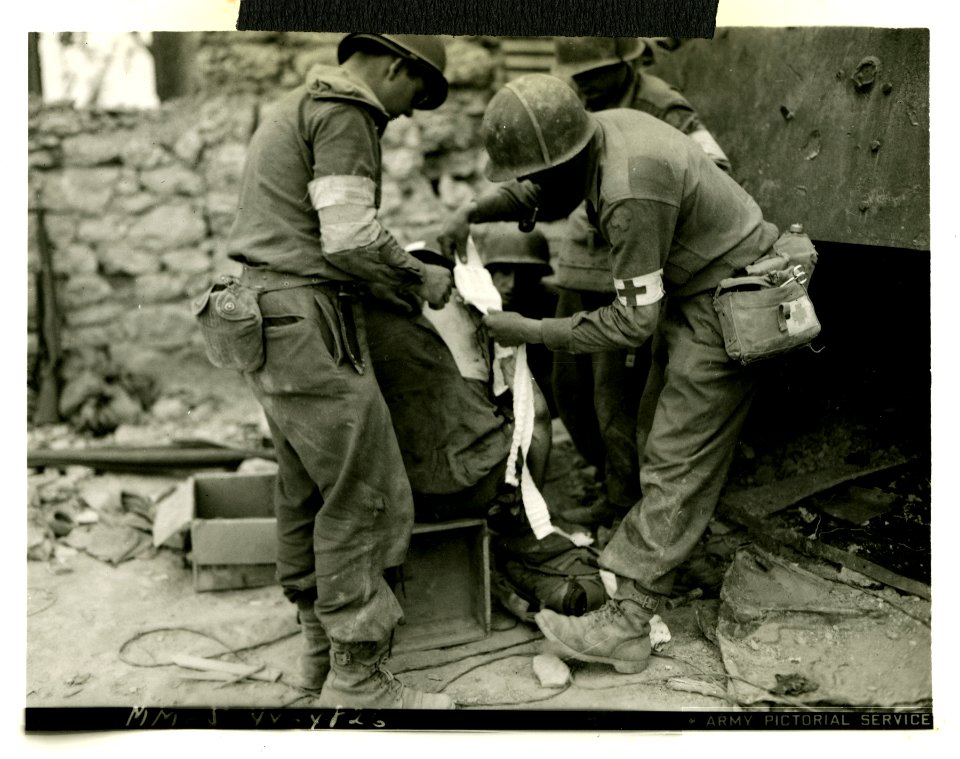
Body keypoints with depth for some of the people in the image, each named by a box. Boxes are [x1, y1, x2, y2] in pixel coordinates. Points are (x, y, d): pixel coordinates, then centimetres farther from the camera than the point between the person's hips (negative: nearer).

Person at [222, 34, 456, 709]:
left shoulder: (297, 107, 22)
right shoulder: (345, 113, -10)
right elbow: (351, 238, -20)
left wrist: (402, 267, 17)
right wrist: (421, 276, -4)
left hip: (264, 313, 11)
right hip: (310, 323, -11)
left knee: (306, 491, 15)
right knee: (363, 496, -5)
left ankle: (322, 646, 26)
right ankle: (357, 678, 2)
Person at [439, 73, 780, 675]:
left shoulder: (631, 194, -32)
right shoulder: (599, 130, -4)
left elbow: (634, 320, -26)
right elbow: (542, 194, 16)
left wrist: (530, 331, -21)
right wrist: (472, 211, -1)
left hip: (726, 305, -10)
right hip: (695, 288, 10)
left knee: (678, 462, -9)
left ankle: (626, 625, -5)